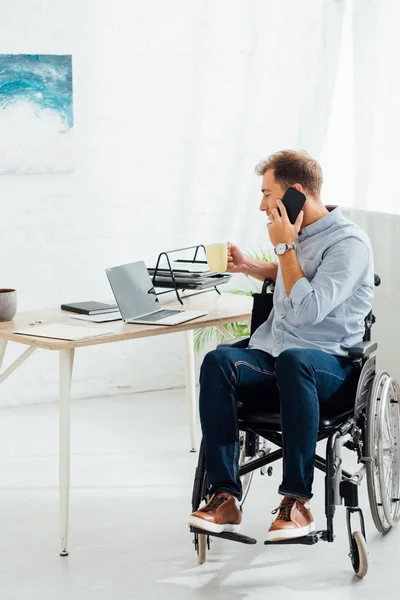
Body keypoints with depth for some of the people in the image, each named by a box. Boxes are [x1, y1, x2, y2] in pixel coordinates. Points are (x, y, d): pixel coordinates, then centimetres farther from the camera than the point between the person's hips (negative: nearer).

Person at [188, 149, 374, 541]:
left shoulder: (349, 243, -11)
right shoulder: (296, 234, 14)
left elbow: (308, 310, -22)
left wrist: (284, 247, -13)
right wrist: (250, 267, 21)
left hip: (331, 366, -7)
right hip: (270, 353, 7)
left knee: (293, 360, -42)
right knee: (218, 362, -25)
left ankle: (297, 501, -35)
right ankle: (225, 498, -29)